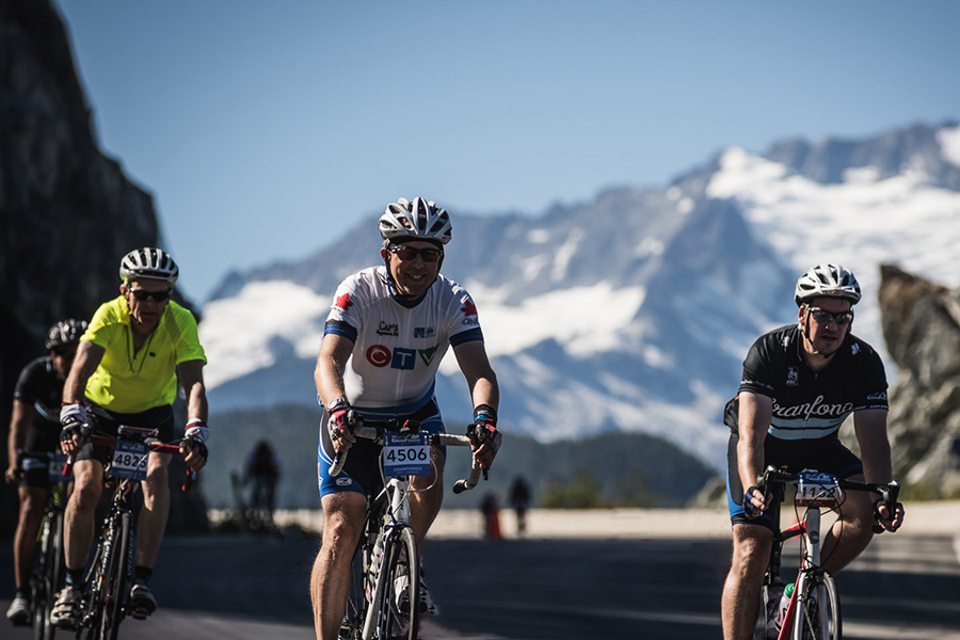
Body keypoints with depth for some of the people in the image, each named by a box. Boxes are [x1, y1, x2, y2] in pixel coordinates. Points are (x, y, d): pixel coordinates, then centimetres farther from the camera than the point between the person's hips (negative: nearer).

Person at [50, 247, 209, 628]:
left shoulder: (180, 323, -26)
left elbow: (193, 382, -36)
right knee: (86, 488, -19)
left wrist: (196, 432, -53)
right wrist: (72, 414, -58)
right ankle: (72, 585, -2)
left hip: (153, 413, 0)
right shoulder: (109, 316, -28)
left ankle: (142, 580, -22)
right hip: (102, 409, 0)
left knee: (156, 476, -27)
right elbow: (81, 368, -40)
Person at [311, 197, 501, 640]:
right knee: (341, 533, -12)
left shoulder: (453, 302, -17)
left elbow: (478, 370, -28)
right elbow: (328, 362, -36)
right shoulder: (358, 292, -24)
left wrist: (484, 417, -50)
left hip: (415, 412, 2)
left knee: (427, 472, -30)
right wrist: (338, 410, -57)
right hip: (353, 417, -2)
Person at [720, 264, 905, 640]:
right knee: (751, 554, -17)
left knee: (864, 510, -25)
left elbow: (873, 441, -27)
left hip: (819, 448, 3)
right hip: (765, 449, -2)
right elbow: (752, 436, -38)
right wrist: (752, 489, -57)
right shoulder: (768, 352, -30)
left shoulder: (864, 362, -22)